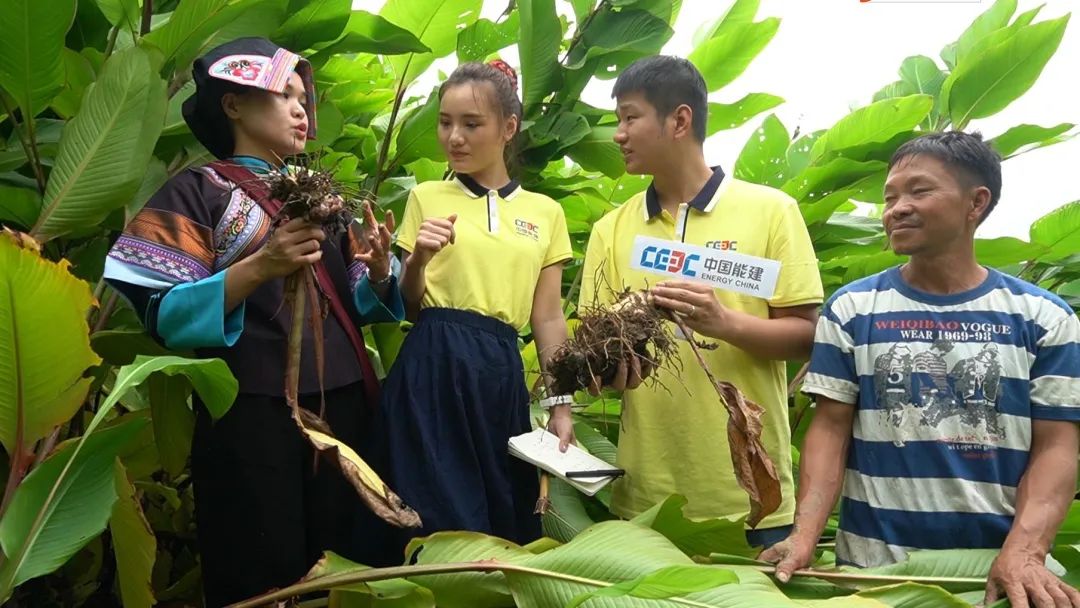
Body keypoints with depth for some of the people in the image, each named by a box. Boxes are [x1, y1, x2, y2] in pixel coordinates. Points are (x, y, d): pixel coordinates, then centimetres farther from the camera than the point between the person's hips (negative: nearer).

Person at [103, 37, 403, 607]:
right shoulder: (198, 190, -1)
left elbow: (359, 302, 14)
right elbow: (164, 314, -11)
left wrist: (378, 268, -8)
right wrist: (260, 266, -23)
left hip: (341, 405, 5)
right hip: (252, 414, -5)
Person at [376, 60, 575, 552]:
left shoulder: (544, 213, 10)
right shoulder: (426, 198, 6)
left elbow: (548, 318, 9)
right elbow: (406, 307, 6)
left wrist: (560, 405, 3)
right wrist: (419, 260, -14)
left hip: (500, 375, 2)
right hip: (433, 371, -2)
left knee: (508, 517, 7)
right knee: (439, 518, -2)